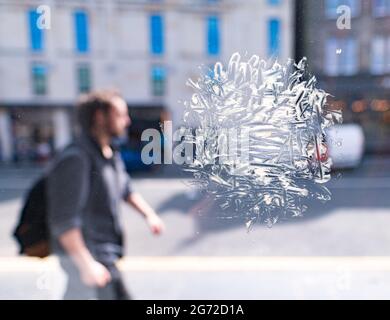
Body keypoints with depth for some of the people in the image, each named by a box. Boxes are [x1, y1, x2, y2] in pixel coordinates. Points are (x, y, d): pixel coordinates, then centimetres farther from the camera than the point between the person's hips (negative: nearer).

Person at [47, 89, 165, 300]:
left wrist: (149, 215, 7)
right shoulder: (76, 159, -23)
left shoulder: (110, 154, 6)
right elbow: (63, 220, -26)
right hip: (85, 252, -9)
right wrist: (87, 264, -26)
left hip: (105, 249, 9)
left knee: (76, 294, 23)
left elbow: (126, 190, 20)